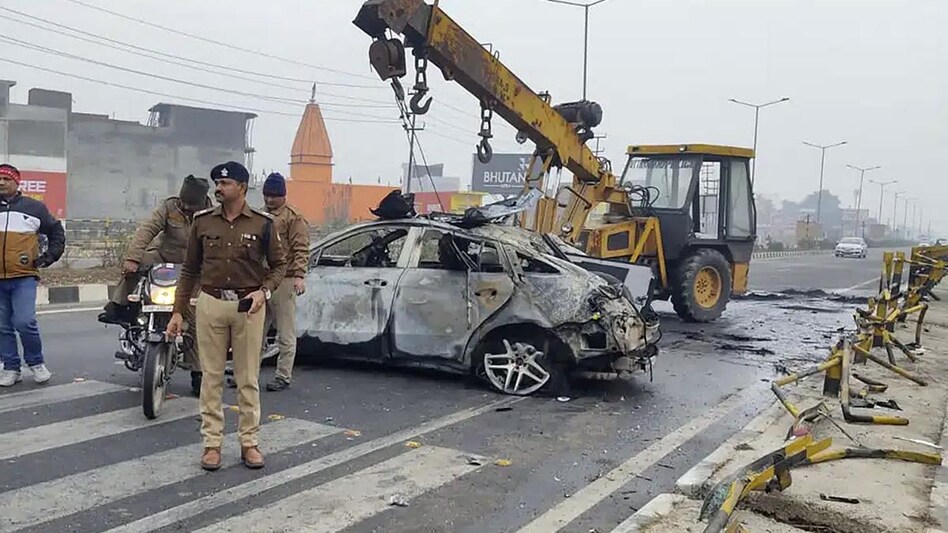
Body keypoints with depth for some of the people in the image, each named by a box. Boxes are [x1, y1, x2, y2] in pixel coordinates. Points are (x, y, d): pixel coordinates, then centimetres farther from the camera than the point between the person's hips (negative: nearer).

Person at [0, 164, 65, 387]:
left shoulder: (34, 207, 5)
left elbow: (56, 231, 14)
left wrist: (48, 257, 4)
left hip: (24, 277, -3)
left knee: (25, 322, -12)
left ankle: (36, 363, 6)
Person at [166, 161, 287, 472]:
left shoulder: (262, 224, 0)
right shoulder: (203, 222, 6)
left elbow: (279, 265, 6)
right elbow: (190, 270, 9)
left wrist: (264, 291, -12)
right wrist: (178, 311, 6)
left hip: (248, 306, -1)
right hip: (211, 304, 2)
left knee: (248, 379, 5)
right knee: (211, 377, 6)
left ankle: (249, 442, 14)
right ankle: (212, 443, 15)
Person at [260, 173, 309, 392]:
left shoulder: (294, 218, -4)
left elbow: (301, 250, -12)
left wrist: (299, 275, -22)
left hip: (283, 281, -8)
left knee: (286, 334, 0)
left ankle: (283, 376, 6)